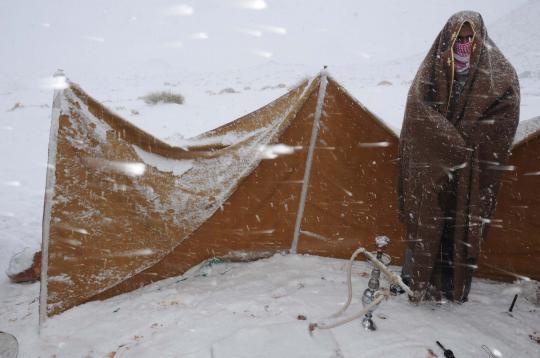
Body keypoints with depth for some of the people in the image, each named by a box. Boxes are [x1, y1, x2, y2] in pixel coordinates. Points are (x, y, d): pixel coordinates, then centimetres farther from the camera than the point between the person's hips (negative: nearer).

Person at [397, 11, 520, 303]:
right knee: (425, 226, 4)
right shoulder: (430, 73, 2)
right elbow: (420, 116, -7)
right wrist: (456, 143, -12)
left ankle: (455, 287, 19)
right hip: (431, 167, 0)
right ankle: (418, 284, 17)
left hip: (473, 172, 1)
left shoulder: (498, 75, 2)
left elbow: (504, 117, -5)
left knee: (465, 229, 5)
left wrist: (460, 139, -10)